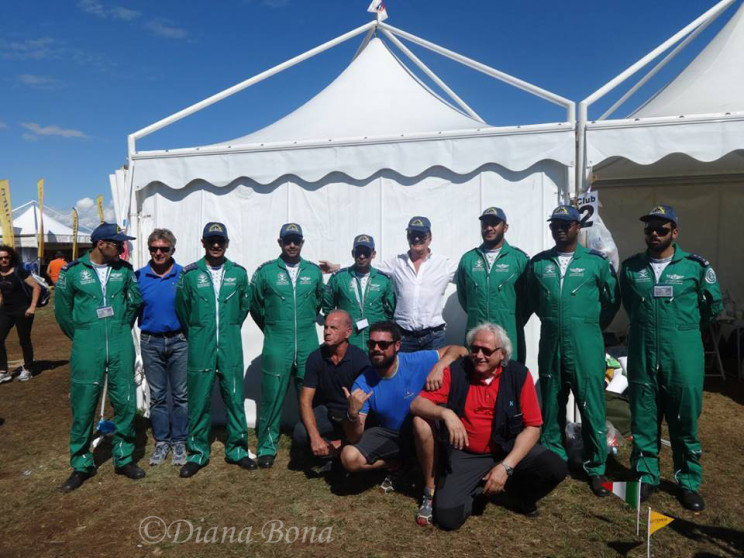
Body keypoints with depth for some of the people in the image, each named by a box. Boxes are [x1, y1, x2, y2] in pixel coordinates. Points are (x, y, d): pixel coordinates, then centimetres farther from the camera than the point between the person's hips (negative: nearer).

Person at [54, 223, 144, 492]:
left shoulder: (124, 269, 2)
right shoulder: (72, 271, -4)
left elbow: (135, 300, 16)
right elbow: (62, 309, 7)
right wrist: (81, 336, 13)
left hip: (121, 346, 2)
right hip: (87, 349, -2)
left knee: (126, 403, 6)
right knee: (83, 406, 4)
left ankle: (124, 458, 23)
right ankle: (81, 464, 22)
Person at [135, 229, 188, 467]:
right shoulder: (139, 277, 1)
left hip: (179, 341, -2)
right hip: (150, 342, 2)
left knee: (180, 395, 5)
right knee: (157, 396, 11)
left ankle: (179, 442, 19)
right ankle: (161, 441, 24)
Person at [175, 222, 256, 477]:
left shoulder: (238, 273, 2)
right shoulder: (190, 273, -2)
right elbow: (182, 309, 9)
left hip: (230, 346, 1)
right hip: (200, 348, -1)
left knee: (235, 397, 7)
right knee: (198, 400, 6)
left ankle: (237, 449, 22)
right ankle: (197, 453, 21)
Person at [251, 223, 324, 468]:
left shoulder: (314, 271, 5)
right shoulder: (265, 271, -1)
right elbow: (255, 306, 9)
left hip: (308, 344, 2)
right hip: (276, 344, -2)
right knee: (272, 396, 2)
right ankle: (267, 447, 16)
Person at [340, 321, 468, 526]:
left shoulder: (416, 362, -23)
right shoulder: (363, 383, -18)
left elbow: (459, 350, -22)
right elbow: (355, 438, -18)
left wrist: (439, 366, -41)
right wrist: (353, 414, -40)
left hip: (423, 434, -2)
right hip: (389, 435, 3)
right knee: (349, 458, -21)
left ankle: (430, 490, -19)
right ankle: (397, 465, 8)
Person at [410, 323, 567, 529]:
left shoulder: (519, 375, -7)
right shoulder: (455, 371, -6)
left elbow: (532, 427, -7)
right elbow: (416, 404, -8)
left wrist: (506, 466, -17)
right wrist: (445, 413, -29)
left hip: (510, 450, 1)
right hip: (465, 456, 0)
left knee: (555, 468, -23)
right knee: (448, 517, -17)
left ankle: (518, 496, 9)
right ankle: (481, 488, 15)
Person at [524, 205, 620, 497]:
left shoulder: (596, 261, -1)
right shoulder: (538, 263, 5)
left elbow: (612, 299, 9)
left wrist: (593, 326, 12)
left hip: (585, 347, -2)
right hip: (550, 345, 3)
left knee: (592, 407, 3)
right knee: (551, 407, 12)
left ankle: (596, 468, 18)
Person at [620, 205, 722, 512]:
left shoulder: (696, 266, -3)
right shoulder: (631, 267, 3)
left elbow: (714, 305, 9)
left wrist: (685, 328, 15)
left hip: (682, 356, -1)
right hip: (642, 355, 2)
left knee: (685, 422, 9)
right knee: (643, 421, 9)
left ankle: (689, 482, 24)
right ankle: (645, 475, 24)